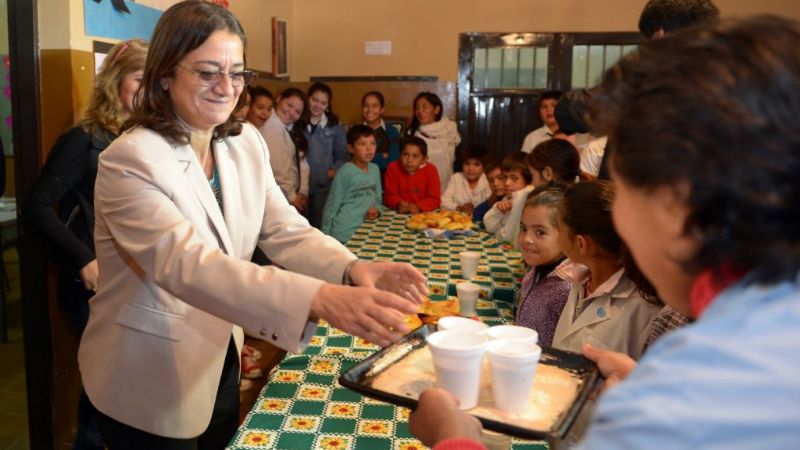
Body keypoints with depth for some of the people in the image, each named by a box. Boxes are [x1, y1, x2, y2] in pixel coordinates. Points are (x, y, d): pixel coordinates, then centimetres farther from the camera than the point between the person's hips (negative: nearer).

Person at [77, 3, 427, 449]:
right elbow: (188, 265, -37)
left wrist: (354, 270, -29)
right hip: (147, 384, -6)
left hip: (219, 364, 6)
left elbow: (287, 232, -7)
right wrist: (322, 299, -50)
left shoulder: (246, 143, -2)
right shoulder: (130, 160, -23)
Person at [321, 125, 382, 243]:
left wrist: (377, 211, -6)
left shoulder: (375, 169, 4)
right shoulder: (345, 172, -14)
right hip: (344, 233, -6)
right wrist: (326, 237, -7)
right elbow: (331, 207, -9)